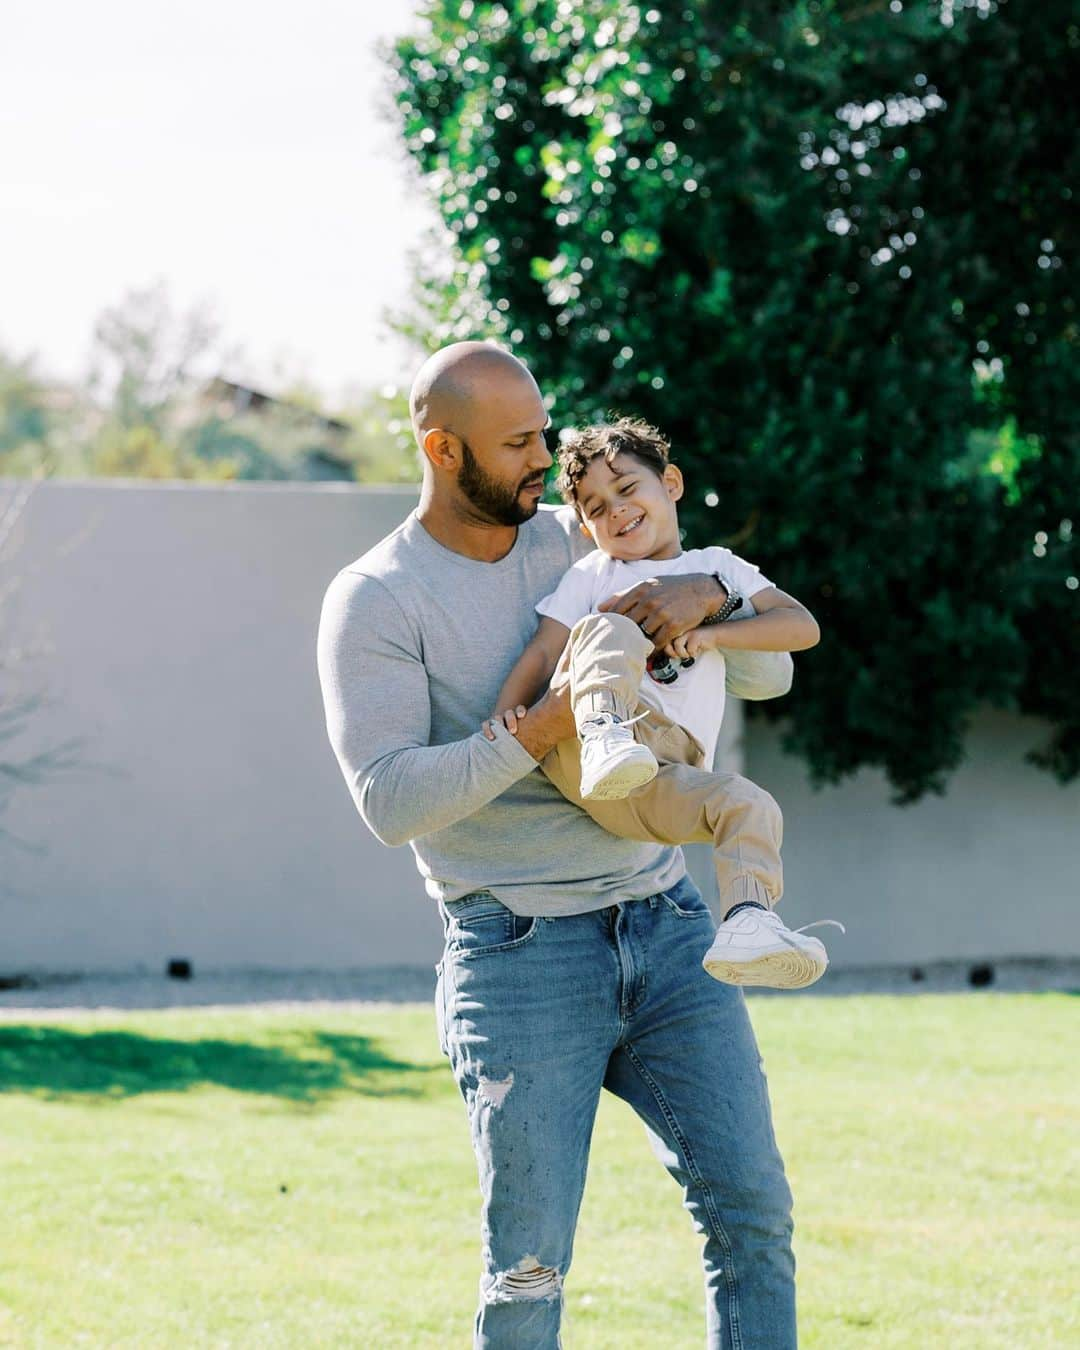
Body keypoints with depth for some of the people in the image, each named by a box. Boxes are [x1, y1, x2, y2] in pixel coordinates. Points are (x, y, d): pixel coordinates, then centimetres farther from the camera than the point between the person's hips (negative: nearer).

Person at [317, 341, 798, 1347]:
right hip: (521, 955, -4)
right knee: (527, 1266, -2)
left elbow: (769, 670, 10)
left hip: (667, 929, 4)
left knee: (751, 1209, -4)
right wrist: (547, 728, -25)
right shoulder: (374, 602, -3)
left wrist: (706, 596, -13)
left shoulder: (583, 545, 11)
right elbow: (391, 799, -16)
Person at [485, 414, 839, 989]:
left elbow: (803, 626, 14)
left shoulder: (717, 568, 27)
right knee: (610, 630, -29)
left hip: (663, 776, 2)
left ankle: (746, 924, -40)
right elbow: (542, 651, 12)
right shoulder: (592, 575, 26)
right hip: (576, 743, -2)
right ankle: (605, 738, -55)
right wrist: (506, 711, -10)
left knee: (750, 807, -27)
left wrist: (713, 634, -2)